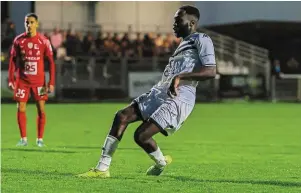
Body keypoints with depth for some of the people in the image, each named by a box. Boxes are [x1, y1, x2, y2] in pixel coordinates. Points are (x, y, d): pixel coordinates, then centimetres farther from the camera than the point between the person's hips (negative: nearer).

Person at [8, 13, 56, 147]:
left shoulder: (44, 41, -3)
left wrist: (51, 83, -6)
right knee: (21, 109, -1)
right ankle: (23, 139, 8)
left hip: (39, 81, -1)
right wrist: (11, 79, 0)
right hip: (22, 80, 1)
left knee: (41, 110, -2)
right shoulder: (18, 40, 1)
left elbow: (51, 62, -1)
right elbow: (13, 60, 6)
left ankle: (40, 139, 7)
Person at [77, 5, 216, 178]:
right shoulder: (184, 44, 25)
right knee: (122, 117, -4)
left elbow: (211, 71, -19)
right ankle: (102, 168, -1)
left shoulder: (201, 40, -5)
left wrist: (180, 77, -25)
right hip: (159, 92, 9)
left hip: (178, 98, -9)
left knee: (141, 136, -17)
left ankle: (161, 163, 15)